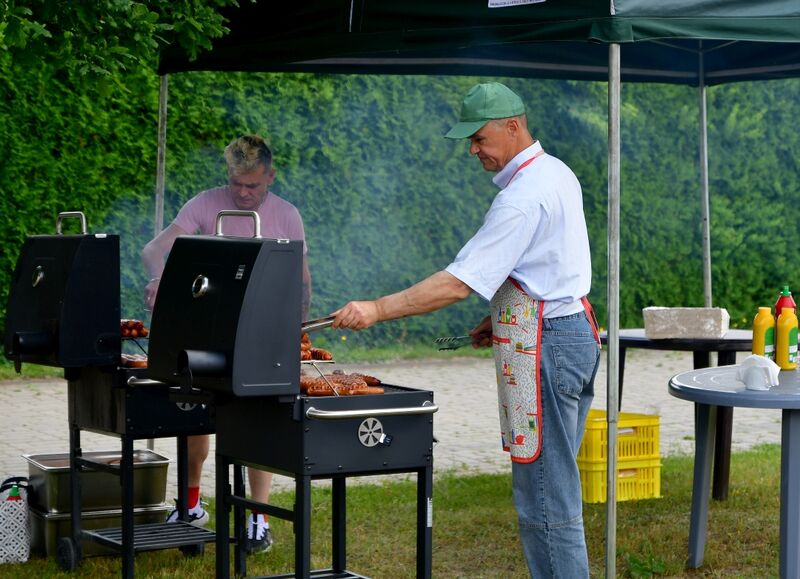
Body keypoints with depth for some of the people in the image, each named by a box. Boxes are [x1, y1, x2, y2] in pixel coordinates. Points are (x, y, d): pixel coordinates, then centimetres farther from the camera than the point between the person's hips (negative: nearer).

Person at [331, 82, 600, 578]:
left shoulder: (523, 197, -20)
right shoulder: (557, 174, 12)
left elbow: (459, 283, -24)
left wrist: (377, 310, -21)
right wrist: (502, 319, 16)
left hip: (547, 345, -10)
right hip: (574, 330, 10)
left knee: (545, 498, -5)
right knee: (553, 486, 15)